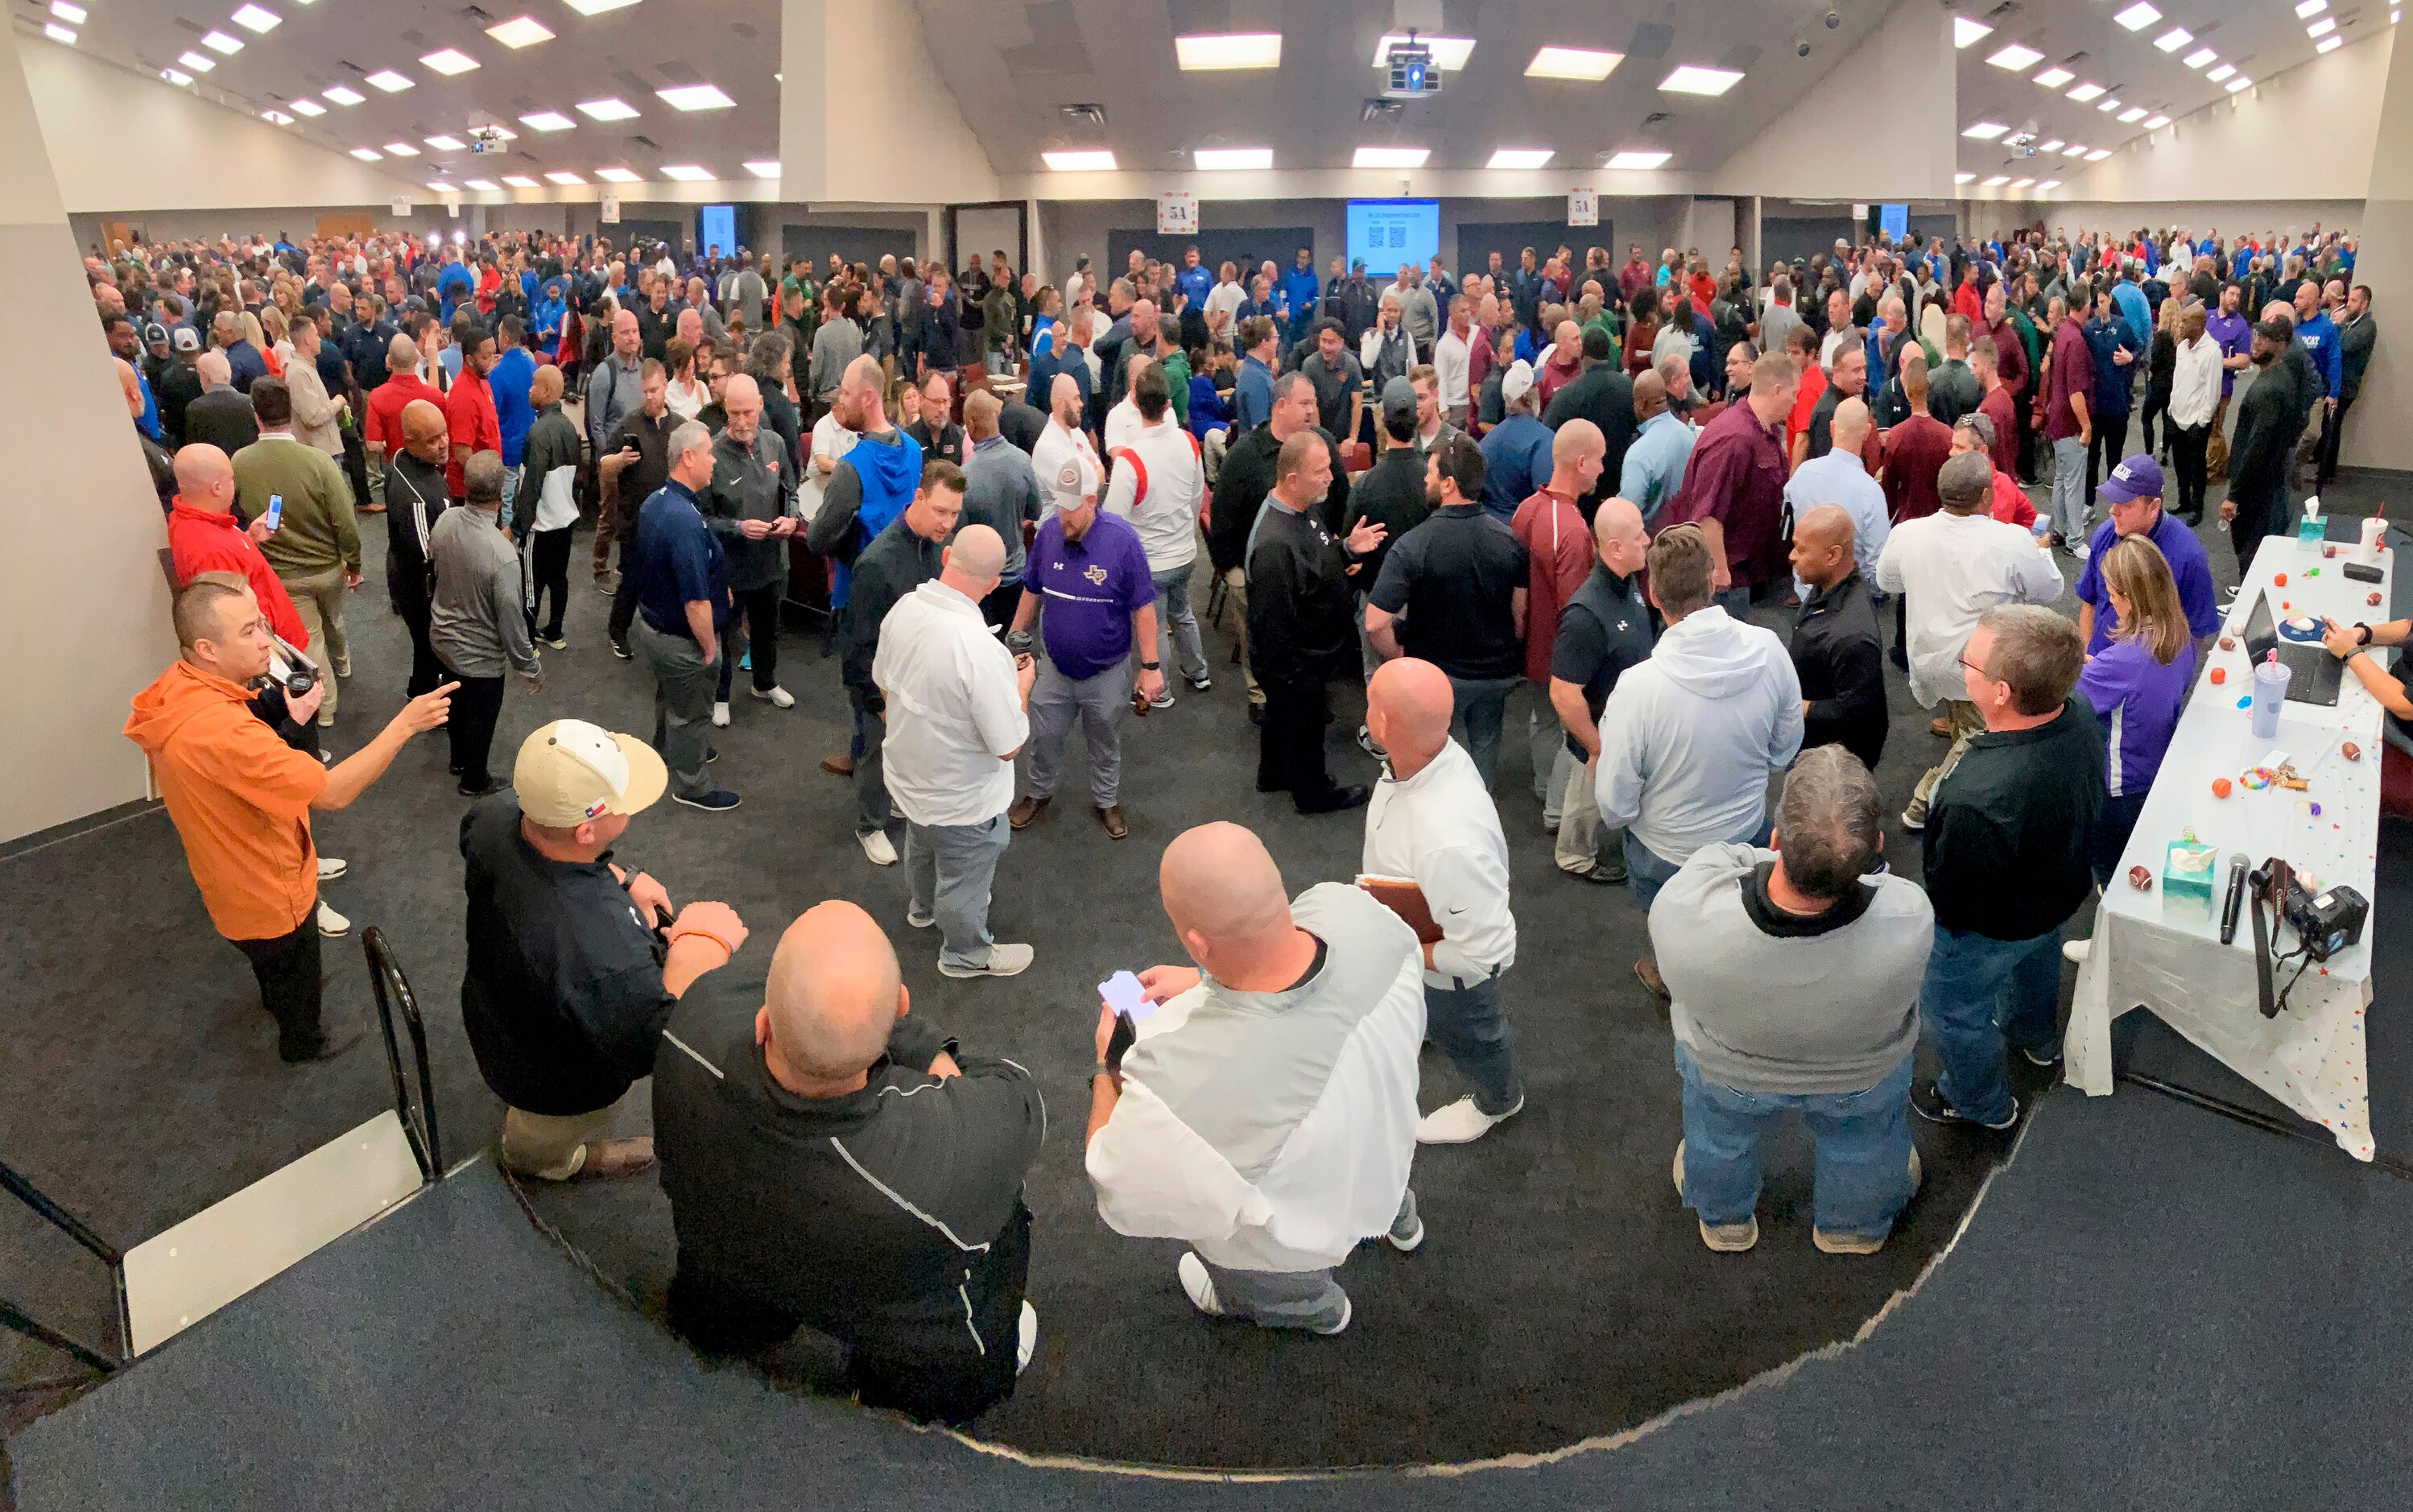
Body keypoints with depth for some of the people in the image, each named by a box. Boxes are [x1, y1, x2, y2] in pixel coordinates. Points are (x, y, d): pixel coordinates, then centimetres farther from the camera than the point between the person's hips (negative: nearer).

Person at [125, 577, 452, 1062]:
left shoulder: (175, 689, -12)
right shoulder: (220, 730, -43)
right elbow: (332, 793, -41)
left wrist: (283, 721, -8)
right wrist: (404, 724, -40)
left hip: (232, 873, 8)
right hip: (268, 892, -8)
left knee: (273, 960, 38)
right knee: (297, 969, 24)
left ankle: (278, 998, 66)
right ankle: (305, 1040, 51)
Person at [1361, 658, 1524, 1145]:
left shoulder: (1448, 843, -50)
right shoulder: (1434, 751, -24)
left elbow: (1486, 952, -38)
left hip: (1450, 971, -6)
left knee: (1464, 1035, 27)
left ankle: (1497, 1102, 58)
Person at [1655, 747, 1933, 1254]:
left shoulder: (1682, 913, -47)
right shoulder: (1909, 919, -43)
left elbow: (1712, 858, -22)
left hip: (1726, 1071, 0)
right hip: (1864, 1079, 1)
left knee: (1720, 1140, 35)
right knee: (1862, 1145, 36)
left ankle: (1724, 1220, 66)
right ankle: (1857, 1225, 68)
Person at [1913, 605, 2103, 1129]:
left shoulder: (1979, 801, -49)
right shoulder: (2079, 713, -25)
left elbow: (1954, 903, -30)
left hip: (1988, 930, -7)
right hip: (2060, 892, 7)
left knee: (1953, 1013, 24)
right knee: (2037, 960, 38)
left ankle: (1982, 1104, 52)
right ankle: (2035, 1037, 69)